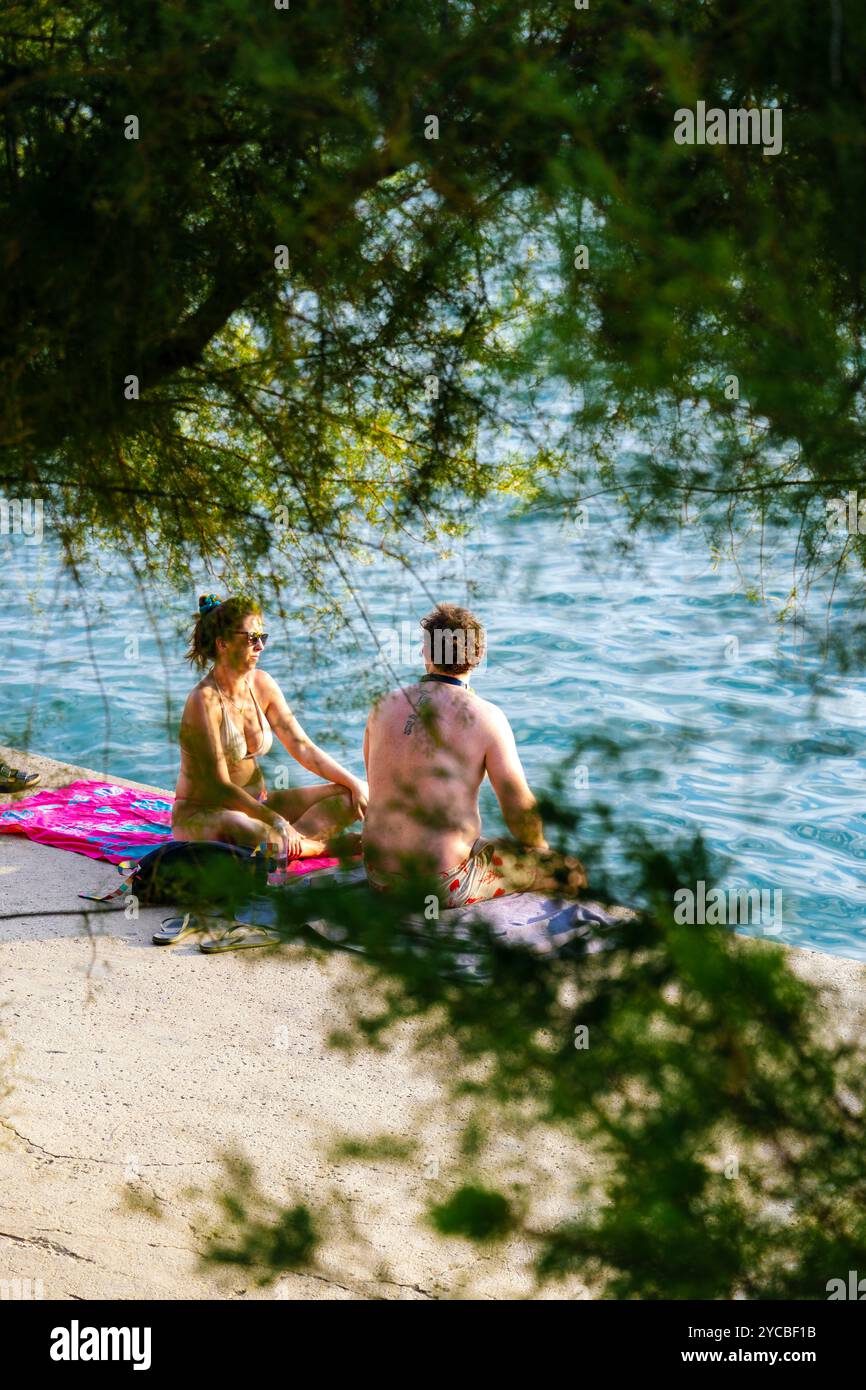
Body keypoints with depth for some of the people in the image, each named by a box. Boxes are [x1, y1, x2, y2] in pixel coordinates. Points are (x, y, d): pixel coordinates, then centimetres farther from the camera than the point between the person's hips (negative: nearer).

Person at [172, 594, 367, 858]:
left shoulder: (261, 684, 2)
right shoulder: (204, 700, -20)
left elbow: (303, 747, 3)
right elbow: (219, 787, -22)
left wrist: (355, 784, -8)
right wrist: (277, 821, -26)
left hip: (256, 804, 8)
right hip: (202, 814, -8)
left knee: (352, 796, -7)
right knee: (248, 832, -43)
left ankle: (279, 843, -26)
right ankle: (336, 844, -24)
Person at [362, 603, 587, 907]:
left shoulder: (384, 707, 0)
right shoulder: (485, 717, -14)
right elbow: (519, 808, -13)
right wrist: (540, 847, 9)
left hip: (379, 876, 6)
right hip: (444, 886, -6)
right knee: (571, 872, 10)